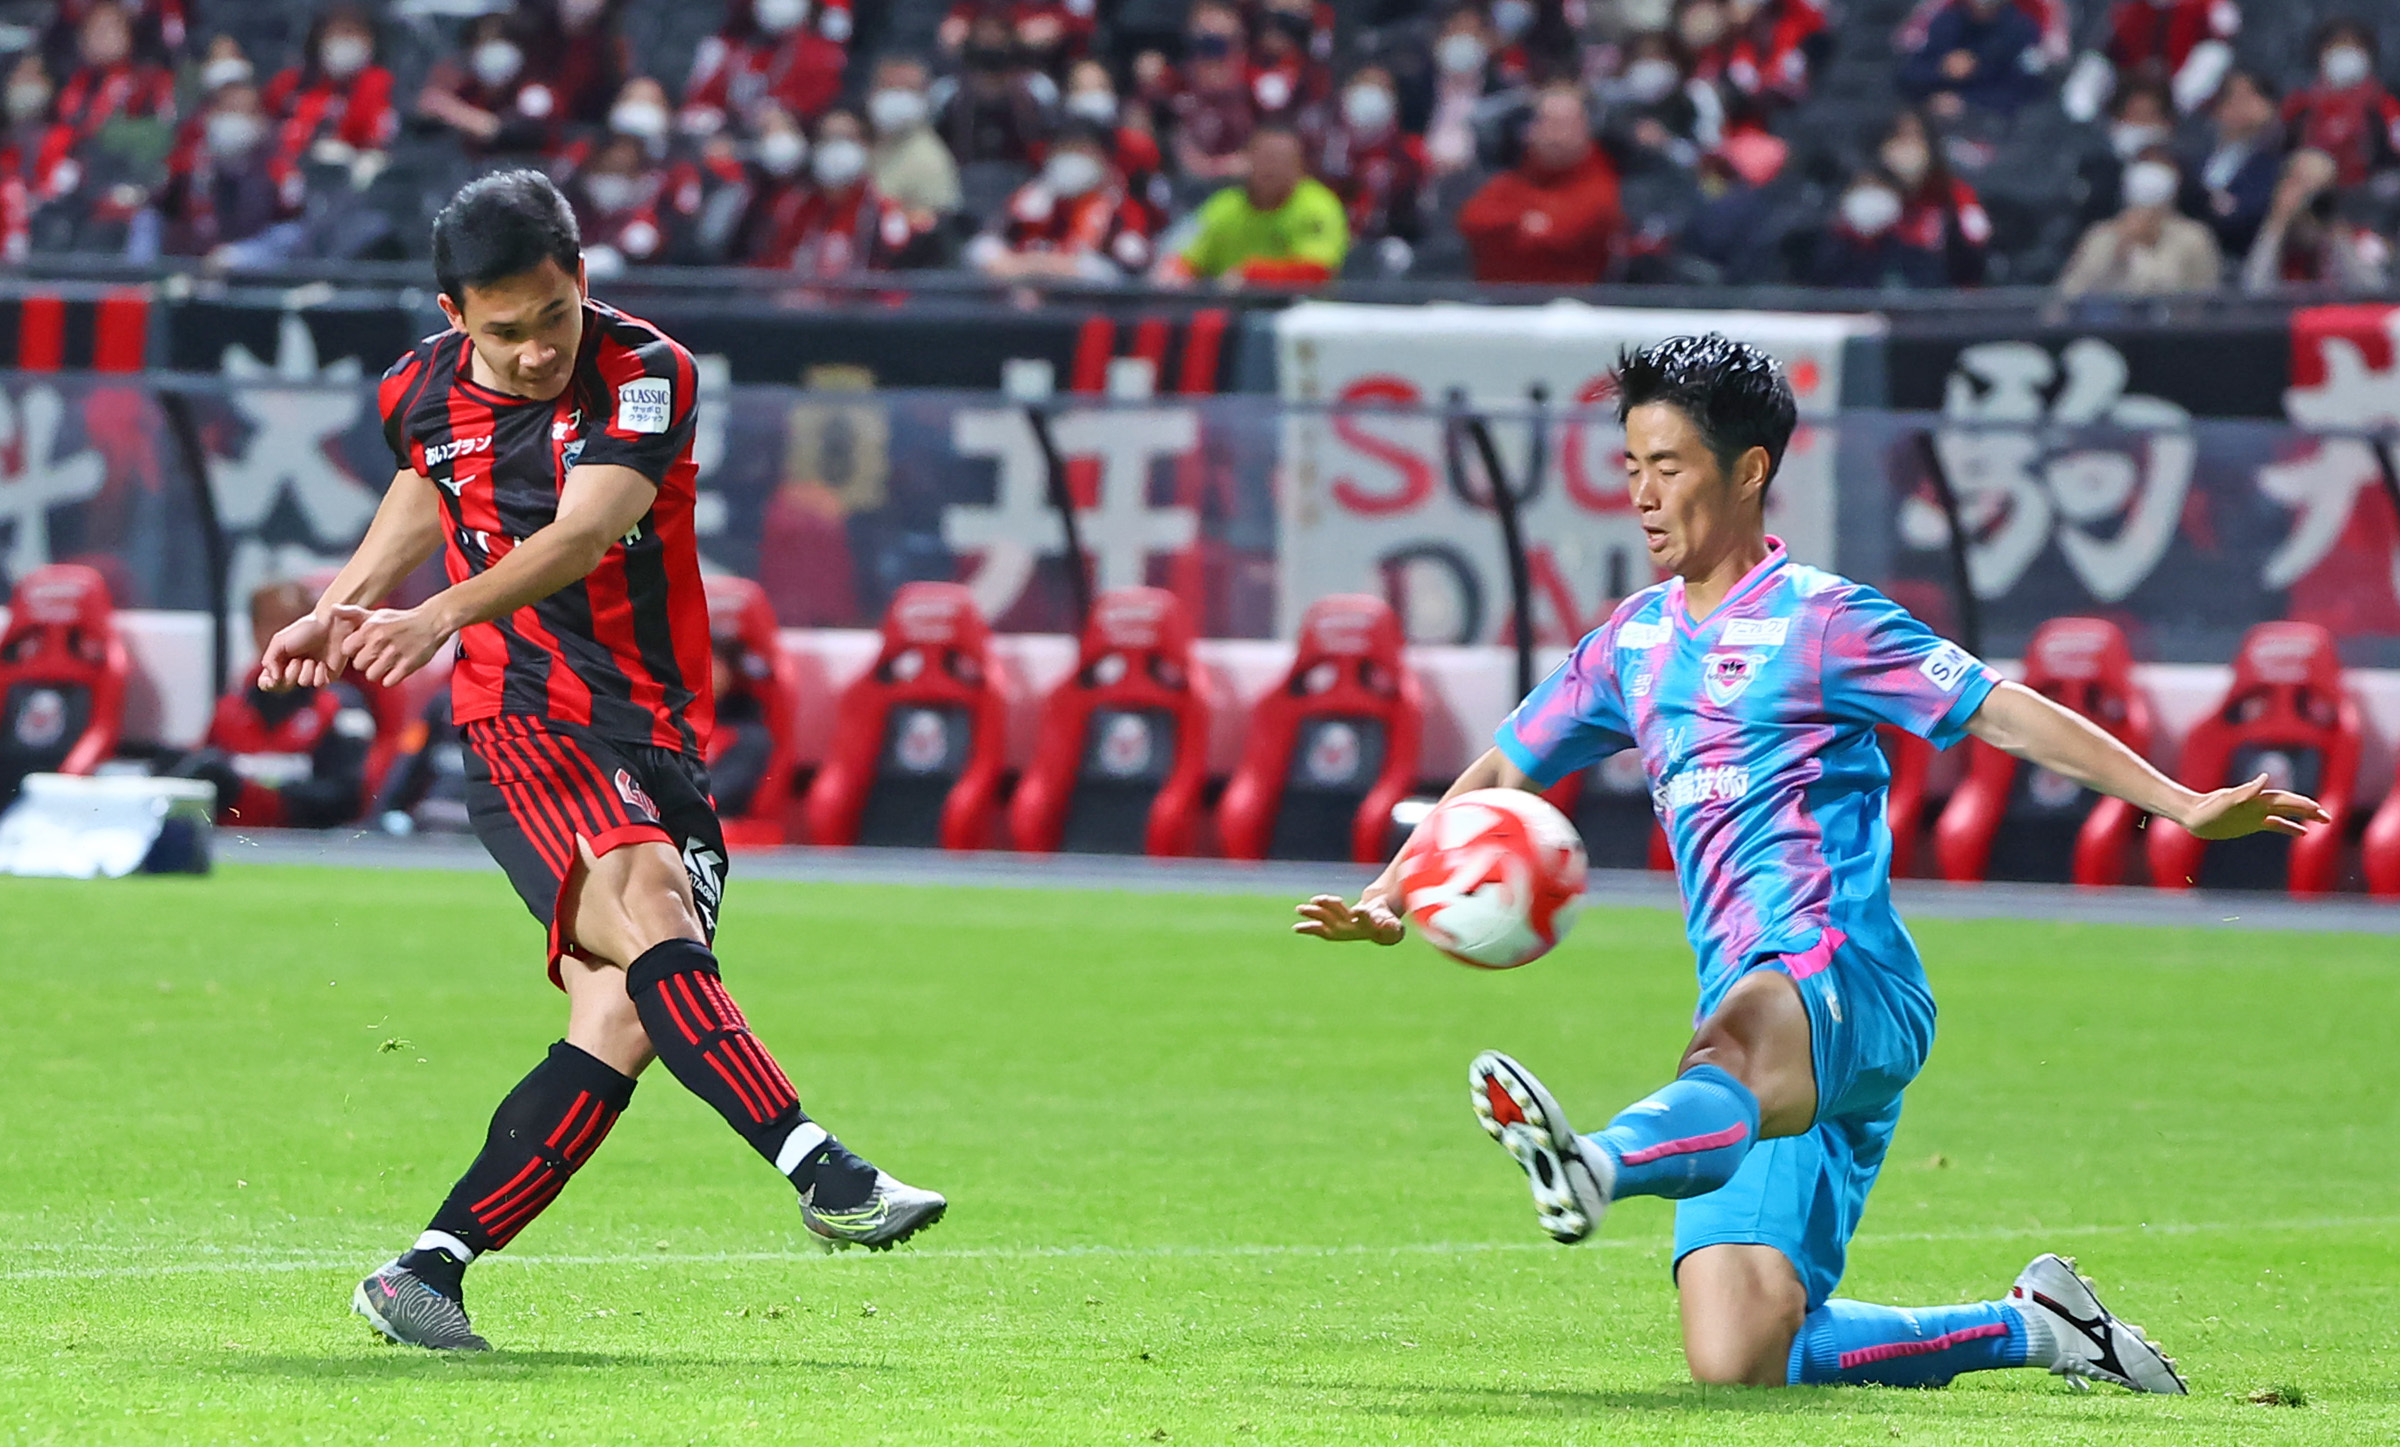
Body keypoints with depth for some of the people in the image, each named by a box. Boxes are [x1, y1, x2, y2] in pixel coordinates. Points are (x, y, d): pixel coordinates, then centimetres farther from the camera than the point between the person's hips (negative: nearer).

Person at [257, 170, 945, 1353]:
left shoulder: (647, 376, -10)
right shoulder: (423, 392, 2)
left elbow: (586, 531, -27)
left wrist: (442, 616, -40)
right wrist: (342, 607, 27)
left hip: (659, 744, 1)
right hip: (521, 732, -1)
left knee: (622, 1024, -13)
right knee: (648, 911, -30)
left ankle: (428, 1274, -8)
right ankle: (822, 1175, -40)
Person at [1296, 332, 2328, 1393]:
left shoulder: (1819, 620, 2)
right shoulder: (1636, 641, 21)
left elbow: (2002, 711, -4)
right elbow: (1507, 769, 30)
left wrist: (2185, 806, -13)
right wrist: (1391, 898, 15)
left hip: (1841, 982, -7)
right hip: (1752, 1014, 7)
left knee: (1733, 1059, -44)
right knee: (1734, 1363, -6)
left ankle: (1597, 1167, -78)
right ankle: (2028, 1327, 13)